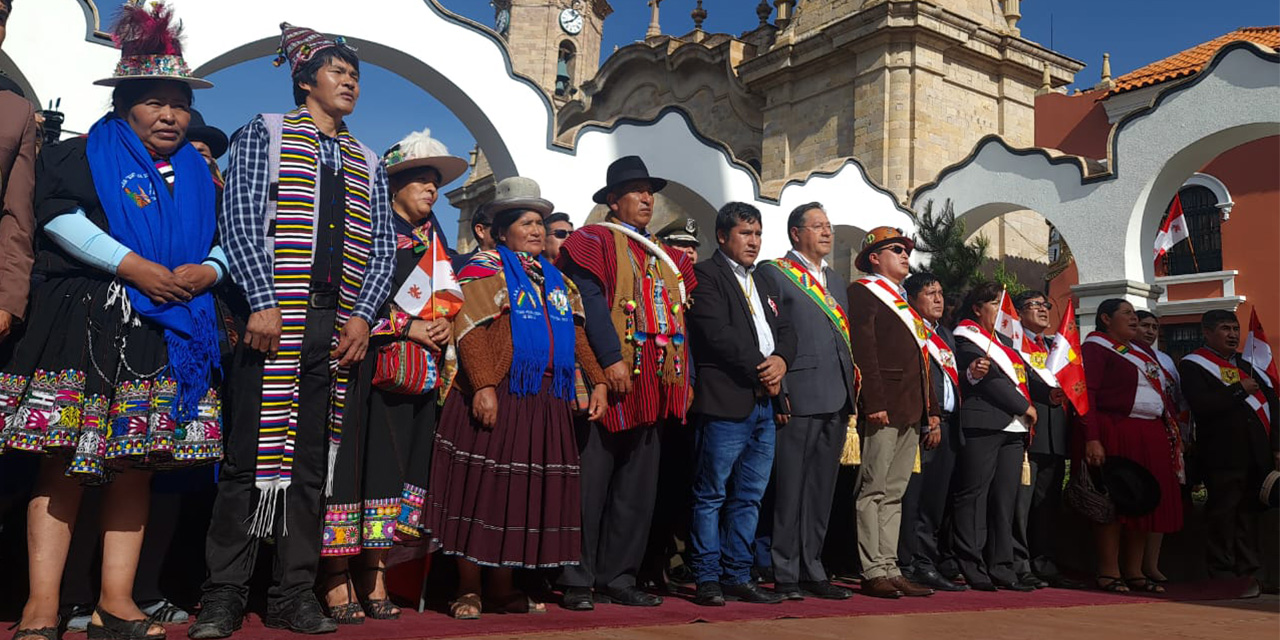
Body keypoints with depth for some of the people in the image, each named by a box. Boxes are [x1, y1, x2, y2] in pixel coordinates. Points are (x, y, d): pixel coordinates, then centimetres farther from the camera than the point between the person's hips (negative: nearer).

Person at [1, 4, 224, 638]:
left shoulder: (199, 176, 21)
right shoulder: (82, 155, 8)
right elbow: (60, 217, -8)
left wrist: (206, 270, -4)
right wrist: (134, 266, -16)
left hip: (168, 336, 4)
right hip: (85, 325, -4)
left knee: (136, 461, 3)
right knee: (67, 457, -7)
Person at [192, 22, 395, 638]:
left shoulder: (368, 164, 20)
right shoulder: (265, 133, 9)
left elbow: (383, 248, 14)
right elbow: (240, 220, -2)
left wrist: (363, 316, -1)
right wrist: (264, 303, -13)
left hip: (340, 331, 4)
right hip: (275, 321, -4)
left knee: (313, 464, 5)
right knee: (250, 457, -3)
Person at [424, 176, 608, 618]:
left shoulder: (555, 279, 19)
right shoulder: (486, 267, -1)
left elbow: (577, 336, 18)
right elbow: (470, 330, -13)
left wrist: (598, 382, 9)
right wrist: (483, 386, -23)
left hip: (546, 402, 7)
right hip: (497, 398, -6)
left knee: (525, 493, 9)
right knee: (482, 489, -2)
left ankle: (502, 588, 21)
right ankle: (468, 590, 9)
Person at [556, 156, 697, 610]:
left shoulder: (665, 257, 22)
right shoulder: (594, 241, 1)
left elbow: (678, 319, 20)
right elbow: (590, 302, -13)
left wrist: (684, 378, 13)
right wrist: (611, 359, -22)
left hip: (653, 389, 7)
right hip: (610, 382, -7)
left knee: (638, 488, 9)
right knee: (590, 484, -3)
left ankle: (618, 578, 18)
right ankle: (578, 581, 6)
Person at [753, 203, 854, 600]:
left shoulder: (836, 282, 22)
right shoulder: (773, 273, -1)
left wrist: (851, 389, 12)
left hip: (836, 401, 7)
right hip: (797, 398, -7)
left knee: (821, 491, 11)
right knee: (789, 489, -2)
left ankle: (812, 571, 19)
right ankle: (784, 574, 6)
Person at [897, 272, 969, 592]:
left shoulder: (946, 335, 24)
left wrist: (971, 372, 3)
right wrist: (928, 422, -17)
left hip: (948, 427, 8)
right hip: (921, 426, -8)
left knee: (937, 500, 8)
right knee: (914, 499, -6)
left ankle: (928, 564, 14)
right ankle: (910, 565, -1)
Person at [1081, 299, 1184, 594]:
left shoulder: (1141, 353, 24)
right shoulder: (1095, 347, -3)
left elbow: (1162, 393, 25)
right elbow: (1086, 393, -13)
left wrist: (1172, 432, 12)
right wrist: (1092, 439, -23)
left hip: (1151, 436, 8)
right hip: (1115, 435, -8)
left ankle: (1135, 572, 14)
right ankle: (1109, 573, -1)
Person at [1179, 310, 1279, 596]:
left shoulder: (1248, 364, 20)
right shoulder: (1193, 365, -2)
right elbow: (1201, 405, -17)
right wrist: (1239, 390, -12)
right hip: (1223, 457, -6)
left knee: (1249, 514, 11)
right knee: (1222, 516, -2)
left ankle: (1249, 573, 19)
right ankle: (1223, 576, 4)